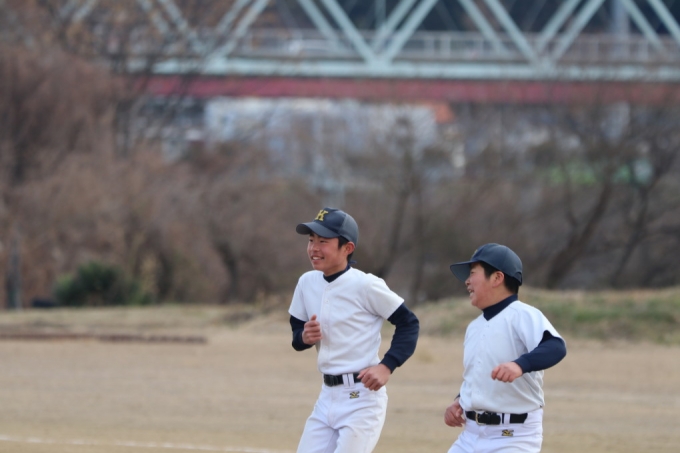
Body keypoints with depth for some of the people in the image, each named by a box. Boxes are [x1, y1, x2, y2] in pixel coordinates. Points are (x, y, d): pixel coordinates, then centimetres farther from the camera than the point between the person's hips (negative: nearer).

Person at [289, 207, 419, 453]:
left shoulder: (365, 285, -13)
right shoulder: (307, 283, 5)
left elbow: (409, 323, -7)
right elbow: (297, 331, 16)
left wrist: (386, 367, -17)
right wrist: (304, 337, -8)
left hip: (362, 398, -7)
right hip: (328, 396, 7)